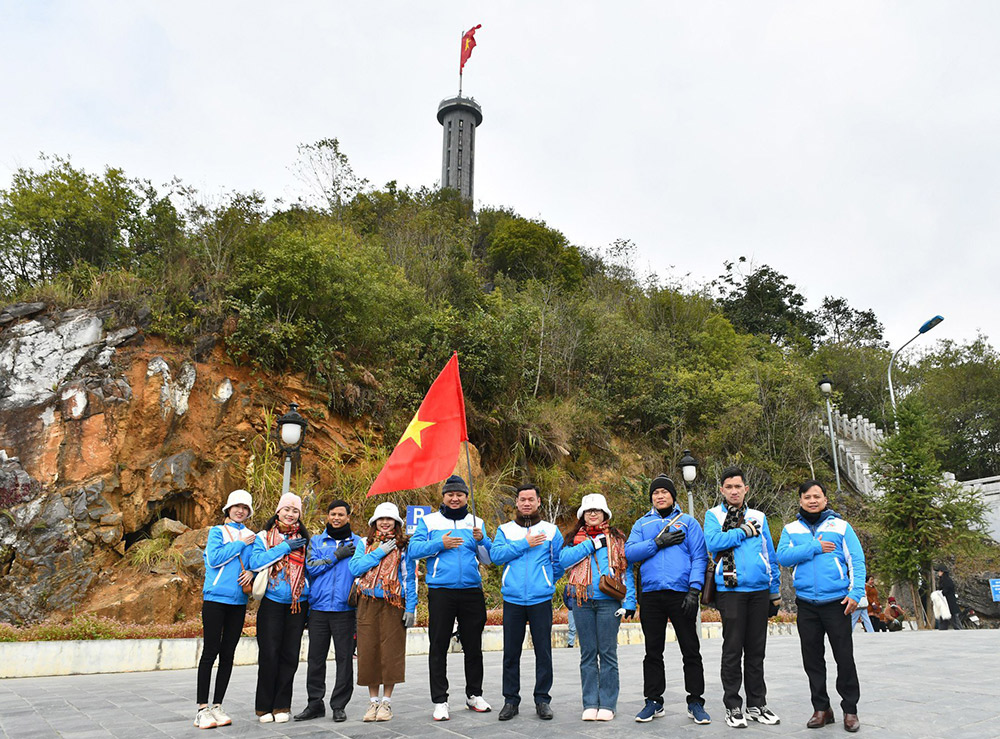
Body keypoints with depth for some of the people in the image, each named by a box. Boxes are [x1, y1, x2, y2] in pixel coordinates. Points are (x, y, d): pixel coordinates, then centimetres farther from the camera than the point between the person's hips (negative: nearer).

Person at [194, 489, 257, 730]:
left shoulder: (252, 537, 13)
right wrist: (240, 544, -10)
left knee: (228, 654, 7)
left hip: (238, 601, 4)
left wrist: (251, 572, -8)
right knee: (210, 651, -3)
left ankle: (217, 706, 15)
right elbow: (214, 559, -11)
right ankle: (202, 709, 3)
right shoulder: (217, 531, 2)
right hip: (215, 598, -4)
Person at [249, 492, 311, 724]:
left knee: (290, 654, 4)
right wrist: (284, 547, -13)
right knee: (269, 653, -2)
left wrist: (311, 600, 9)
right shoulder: (263, 536, 4)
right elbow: (256, 562, -11)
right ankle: (265, 706, 11)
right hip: (272, 602, -2)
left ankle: (282, 705, 15)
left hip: (298, 603, 2)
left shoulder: (304, 539, 11)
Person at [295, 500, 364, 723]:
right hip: (319, 606, 2)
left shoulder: (357, 542, 8)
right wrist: (336, 556, -8)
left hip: (345, 608, -2)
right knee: (316, 658, 6)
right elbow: (311, 566, -3)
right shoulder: (316, 541, 13)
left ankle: (339, 705, 12)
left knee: (344, 657, 1)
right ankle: (315, 704, 18)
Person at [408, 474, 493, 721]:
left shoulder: (476, 522, 12)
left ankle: (474, 694, 26)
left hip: (472, 591, 2)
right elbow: (413, 550, -5)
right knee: (439, 647, 1)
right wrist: (440, 544, -15)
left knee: (473, 645, 11)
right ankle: (440, 701, 10)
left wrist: (481, 540, -10)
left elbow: (489, 559, 8)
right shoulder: (429, 521, 6)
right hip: (440, 592, -2)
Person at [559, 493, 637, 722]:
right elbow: (564, 559, -5)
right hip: (583, 601, 2)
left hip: (608, 600, -1)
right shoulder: (575, 538, 13)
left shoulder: (616, 539, 9)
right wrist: (591, 544, -9)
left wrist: (629, 601, -5)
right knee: (588, 654, 6)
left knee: (608, 652, 0)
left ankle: (608, 704, 9)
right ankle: (590, 704, 14)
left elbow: (626, 570, 5)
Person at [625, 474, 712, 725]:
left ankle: (696, 702, 14)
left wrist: (694, 589, -11)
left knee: (691, 650, 2)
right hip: (651, 594, 2)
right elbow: (630, 552, 0)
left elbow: (699, 557, 0)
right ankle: (653, 701, 20)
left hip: (681, 594, -2)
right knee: (653, 652, 9)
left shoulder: (688, 522, 9)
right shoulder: (642, 524, 15)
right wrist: (658, 542, -10)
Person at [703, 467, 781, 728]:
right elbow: (713, 542, -15)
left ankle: (757, 704, 21)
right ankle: (733, 707, 10)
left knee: (756, 650, 10)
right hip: (730, 590, -3)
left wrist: (775, 591, 12)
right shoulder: (713, 515, 4)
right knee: (733, 650, 0)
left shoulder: (758, 517, 14)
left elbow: (770, 555, 15)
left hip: (759, 590, 3)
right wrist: (743, 532, -9)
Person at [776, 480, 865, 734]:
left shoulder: (841, 527, 4)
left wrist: (856, 593, -12)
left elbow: (857, 561, 0)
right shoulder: (791, 529, 8)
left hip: (836, 603, -2)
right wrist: (815, 547, -14)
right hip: (806, 604, 2)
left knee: (844, 658, 1)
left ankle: (850, 709, 15)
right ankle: (821, 708, 21)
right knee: (812, 659, 8)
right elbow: (783, 557, -8)